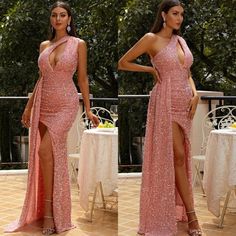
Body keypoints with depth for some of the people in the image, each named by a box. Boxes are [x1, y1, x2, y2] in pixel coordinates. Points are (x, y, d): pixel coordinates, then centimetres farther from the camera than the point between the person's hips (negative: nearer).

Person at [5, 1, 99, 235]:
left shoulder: (79, 44, -1)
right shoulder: (44, 45, 11)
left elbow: (82, 78, 1)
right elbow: (41, 78, 16)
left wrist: (88, 109, 0)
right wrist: (29, 106, 15)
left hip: (66, 104, -4)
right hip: (43, 103, 5)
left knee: (45, 150, -18)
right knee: (51, 154, 5)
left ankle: (49, 212, -8)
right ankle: (50, 211, 14)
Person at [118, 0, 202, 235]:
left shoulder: (181, 40, 14)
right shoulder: (151, 38, -5)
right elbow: (123, 63, -1)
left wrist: (195, 94, 1)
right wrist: (151, 69, -6)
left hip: (185, 102, 7)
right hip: (166, 101, -7)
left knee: (180, 157, 11)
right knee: (177, 156, -6)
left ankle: (176, 208, 25)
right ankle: (191, 216, 0)